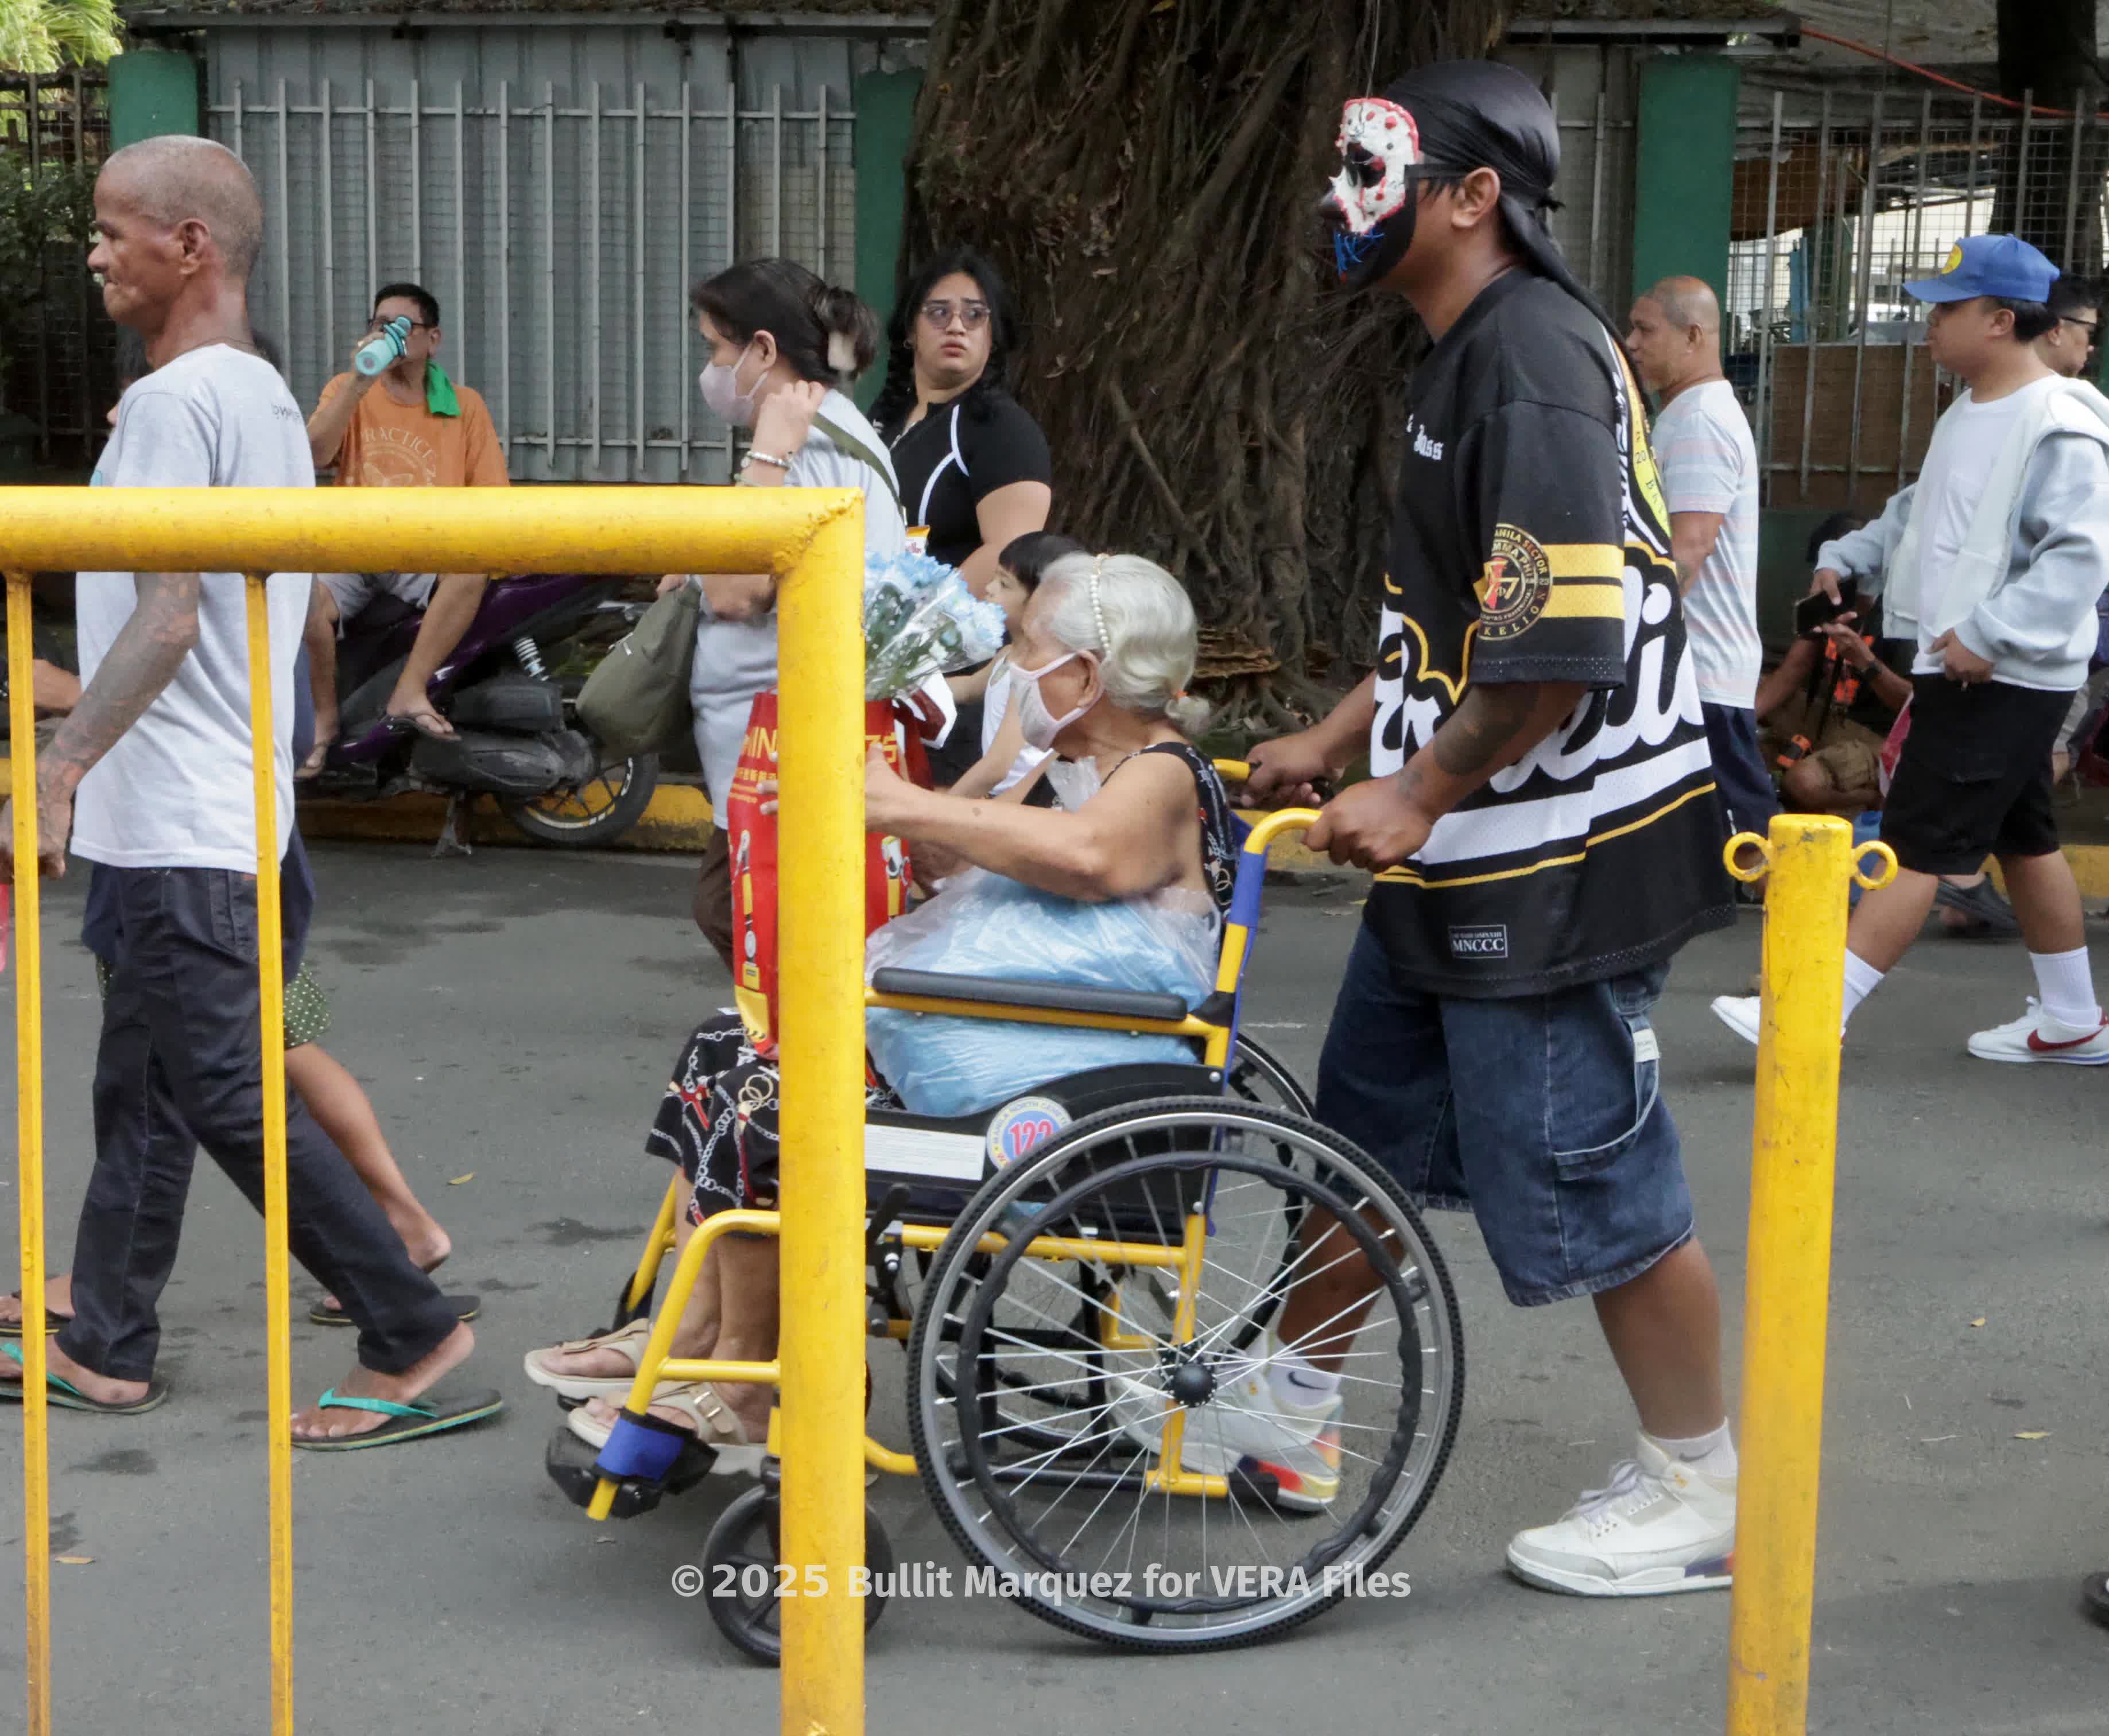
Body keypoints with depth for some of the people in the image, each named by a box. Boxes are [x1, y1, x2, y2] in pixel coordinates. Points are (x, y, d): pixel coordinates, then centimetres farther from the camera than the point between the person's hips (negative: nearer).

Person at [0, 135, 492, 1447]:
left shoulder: (172, 402, -16)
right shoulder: (268, 395, 14)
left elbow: (165, 620, -23)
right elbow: (300, 604, 19)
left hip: (180, 821, -10)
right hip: (224, 803, 10)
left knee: (228, 1095, -6)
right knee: (141, 1083, 15)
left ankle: (415, 1340, -2)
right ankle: (107, 1350, 24)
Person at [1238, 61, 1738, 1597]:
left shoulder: (1533, 357, -19)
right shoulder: (1477, 356, 14)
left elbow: (1564, 645, -26)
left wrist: (1415, 795, -19)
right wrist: (1331, 746, 20)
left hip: (1553, 862, -10)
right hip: (1465, 854, 11)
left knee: (1589, 1182, 0)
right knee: (1366, 1128, 19)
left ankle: (1701, 1493, 16)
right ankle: (1298, 1413, 35)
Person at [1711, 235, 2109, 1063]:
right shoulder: (1968, 415, 14)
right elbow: (1920, 513, 26)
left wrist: (1991, 634, -31)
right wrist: (1849, 558, 13)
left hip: (2005, 677, -10)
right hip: (1960, 666, 10)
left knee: (1916, 844, -10)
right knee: (2024, 840, 16)